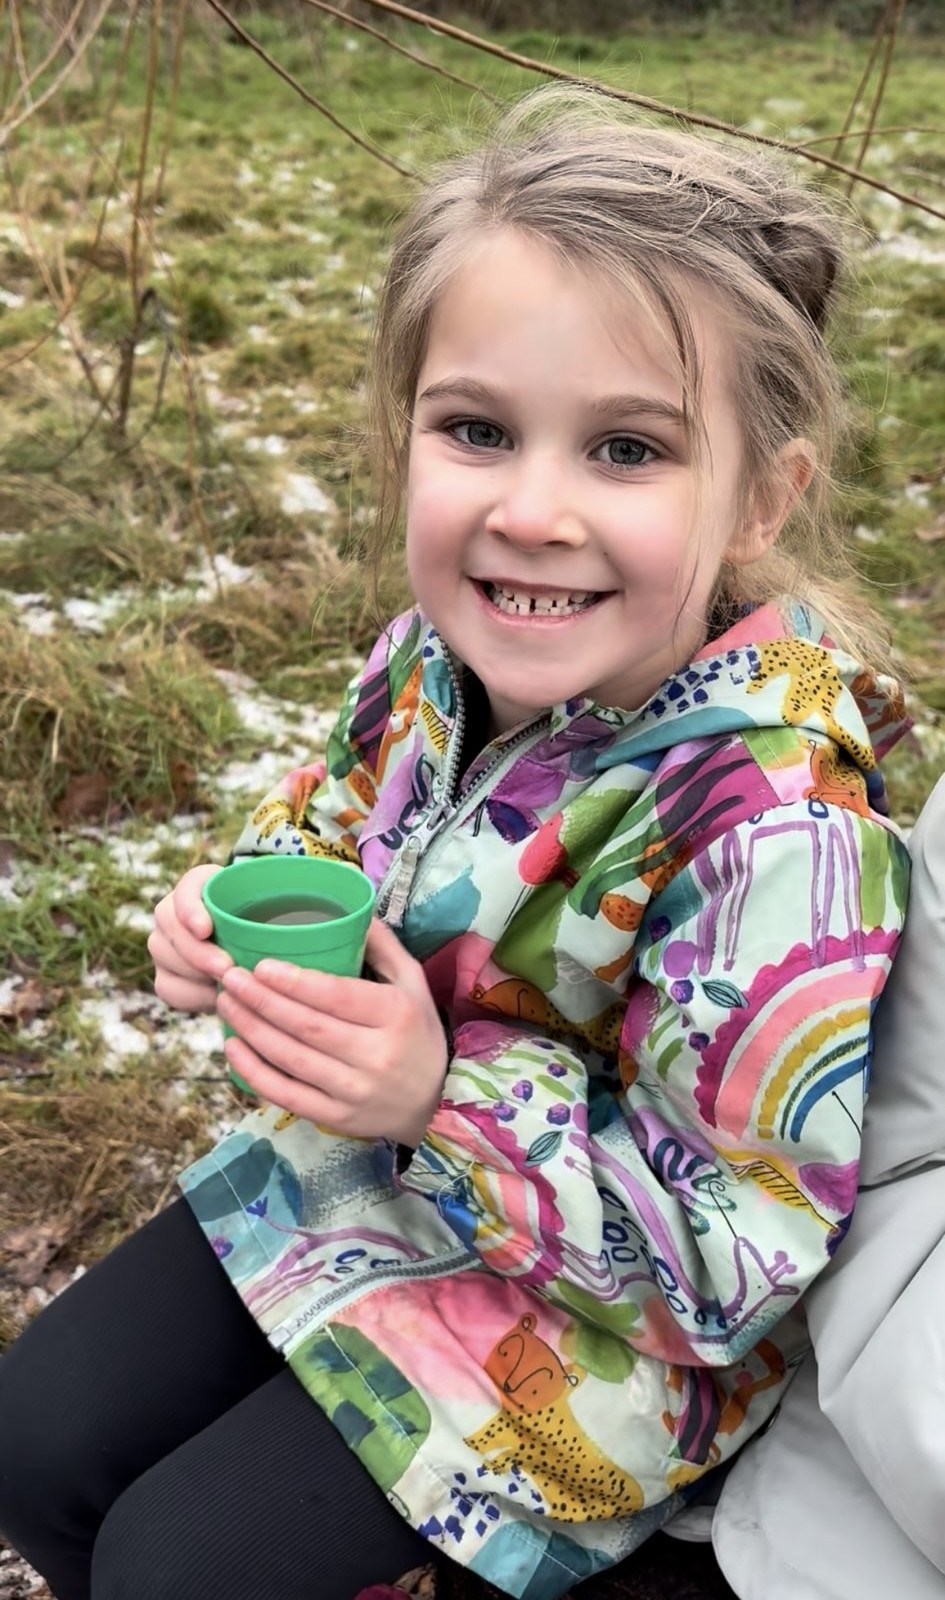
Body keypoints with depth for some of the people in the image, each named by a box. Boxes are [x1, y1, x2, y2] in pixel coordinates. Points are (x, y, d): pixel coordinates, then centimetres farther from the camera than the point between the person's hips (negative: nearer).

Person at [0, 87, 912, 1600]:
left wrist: (450, 1095, -35)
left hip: (587, 1307, -6)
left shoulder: (773, 838, -34)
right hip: (357, 1167, 7)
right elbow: (334, 820, 11)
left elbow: (734, 1256, -26)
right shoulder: (439, 655, -13)